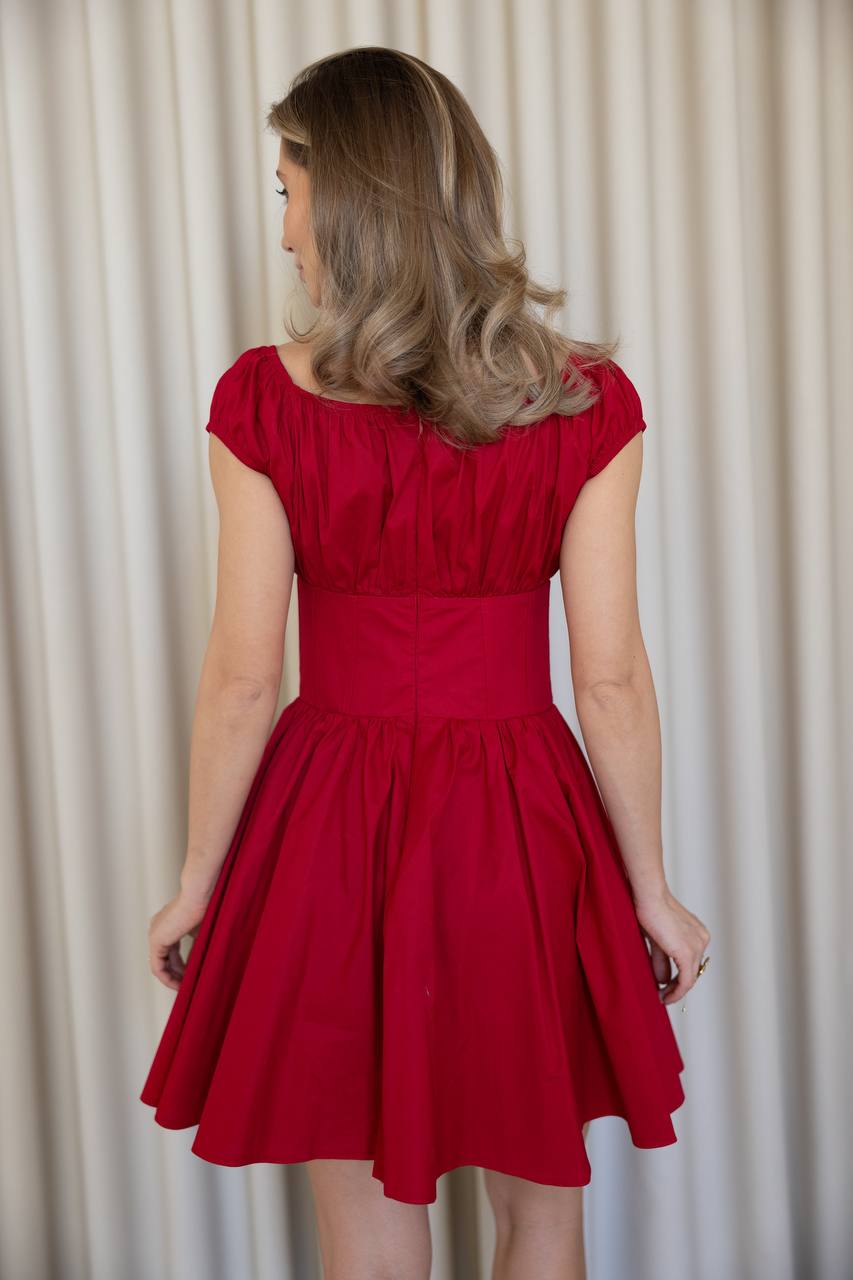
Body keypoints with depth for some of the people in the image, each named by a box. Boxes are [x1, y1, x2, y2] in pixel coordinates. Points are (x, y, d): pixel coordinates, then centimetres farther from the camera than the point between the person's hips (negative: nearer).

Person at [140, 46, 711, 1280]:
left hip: (330, 831, 0)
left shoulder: (262, 403, -11)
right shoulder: (587, 404, -9)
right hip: (521, 838, 1)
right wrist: (653, 892, 5)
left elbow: (243, 680, -9)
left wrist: (196, 885, 5)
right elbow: (611, 682, -7)